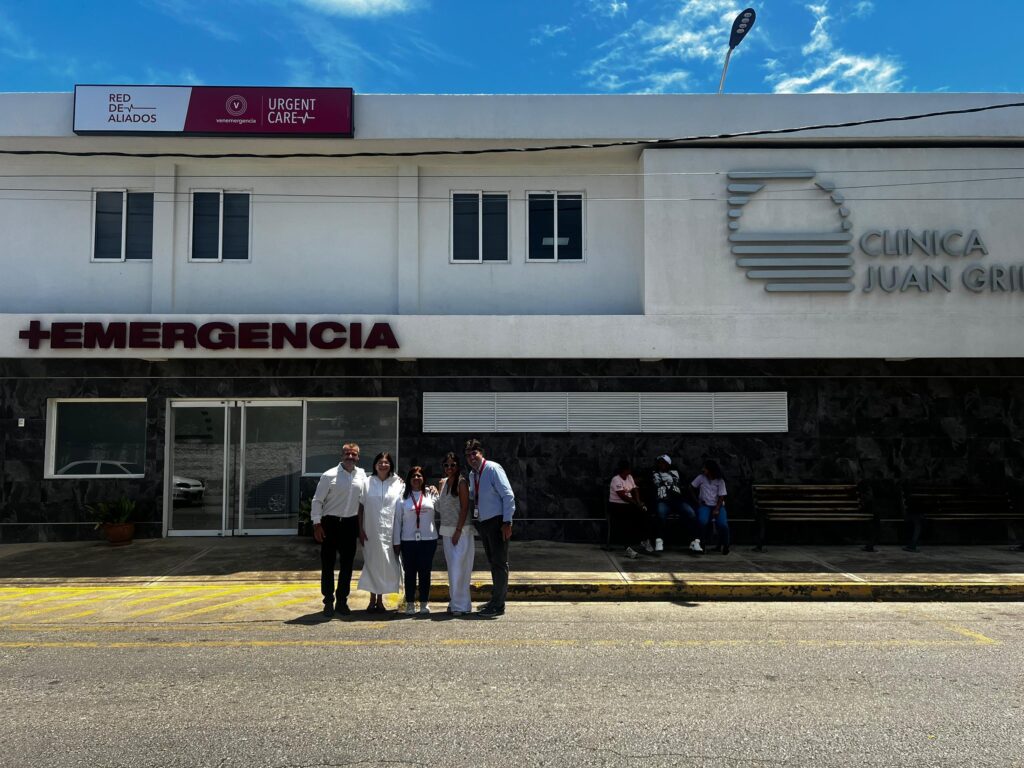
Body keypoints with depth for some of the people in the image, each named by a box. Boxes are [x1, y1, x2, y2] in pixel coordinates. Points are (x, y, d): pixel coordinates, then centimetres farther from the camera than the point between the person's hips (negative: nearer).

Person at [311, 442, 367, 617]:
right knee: (327, 564, 3)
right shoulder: (329, 476, -9)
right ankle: (328, 602, 15)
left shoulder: (361, 475, 1)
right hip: (330, 523, -3)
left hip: (350, 524, 3)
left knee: (347, 564, 10)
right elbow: (317, 501, -6)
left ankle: (342, 601, 23)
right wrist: (316, 524, -9)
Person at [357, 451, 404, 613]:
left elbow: (400, 509, 3)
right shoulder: (367, 483, 3)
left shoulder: (398, 484, 3)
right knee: (371, 563, 4)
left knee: (385, 564, 4)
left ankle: (380, 600, 16)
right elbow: (361, 507, 4)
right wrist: (360, 529, -2)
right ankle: (372, 600, 15)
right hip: (370, 531, 0)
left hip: (388, 531, 0)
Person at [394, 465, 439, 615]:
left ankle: (424, 603, 15)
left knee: (425, 572, 5)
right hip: (408, 540, 0)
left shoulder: (431, 494, 6)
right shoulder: (403, 497, 3)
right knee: (410, 572, 4)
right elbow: (398, 520, 3)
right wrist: (396, 542, 1)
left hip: (428, 539, 0)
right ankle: (410, 603, 13)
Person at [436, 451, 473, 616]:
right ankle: (454, 602, 19)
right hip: (446, 530, 7)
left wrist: (458, 531, -17)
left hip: (461, 530, -7)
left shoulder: (461, 482, -9)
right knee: (452, 568, 11)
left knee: (458, 568, -7)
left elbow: (464, 507, -14)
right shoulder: (443, 482, 12)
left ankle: (460, 604, -1)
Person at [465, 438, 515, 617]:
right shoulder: (472, 475, 11)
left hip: (497, 522, -8)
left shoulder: (493, 469, -13)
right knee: (493, 562, 17)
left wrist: (507, 522, -21)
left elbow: (508, 495, -18)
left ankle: (498, 605, 2)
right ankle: (495, 599, 27)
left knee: (499, 563, -3)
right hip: (482, 522, 8)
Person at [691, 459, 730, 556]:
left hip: (717, 505, 0)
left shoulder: (720, 481, -1)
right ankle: (699, 543, -13)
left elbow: (721, 497, -4)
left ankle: (725, 545, 0)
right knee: (702, 521, -32)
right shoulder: (701, 478, 2)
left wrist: (716, 509, -15)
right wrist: (696, 500, 1)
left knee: (723, 524, -27)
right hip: (704, 505, 0)